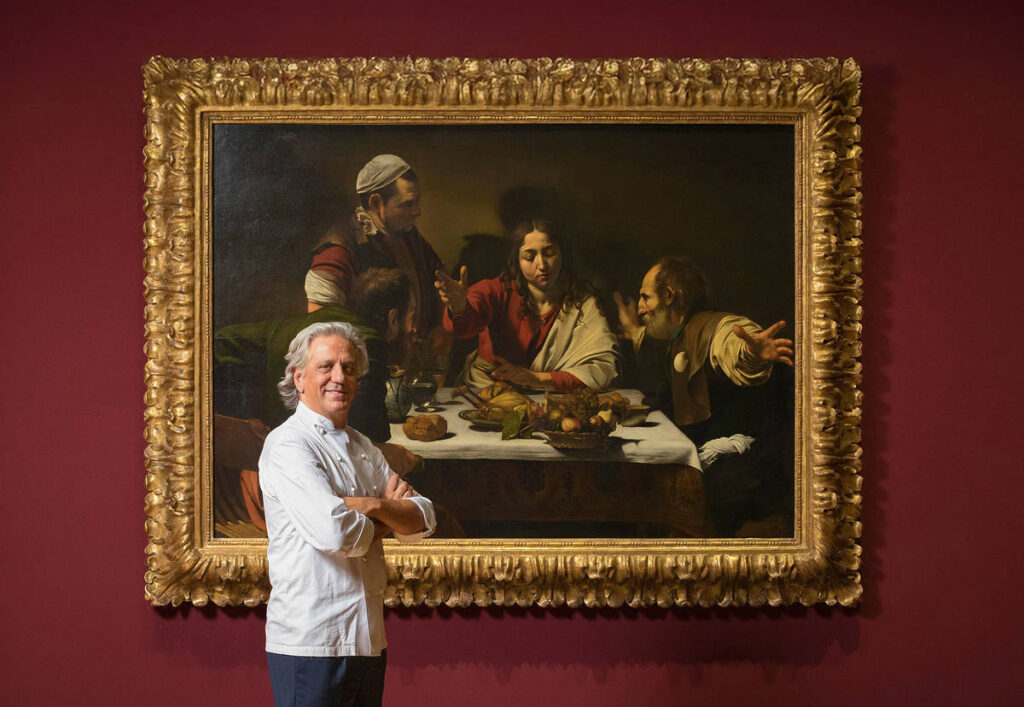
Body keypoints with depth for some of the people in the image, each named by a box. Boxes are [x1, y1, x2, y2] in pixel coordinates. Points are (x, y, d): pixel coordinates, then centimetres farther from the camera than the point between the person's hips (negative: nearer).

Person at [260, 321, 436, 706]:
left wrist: (375, 506, -12)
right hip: (309, 643, -7)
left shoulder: (365, 449, 15)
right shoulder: (287, 444, -10)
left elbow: (422, 521, 8)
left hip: (369, 640, 7)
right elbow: (334, 532, -22)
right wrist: (389, 515, -1)